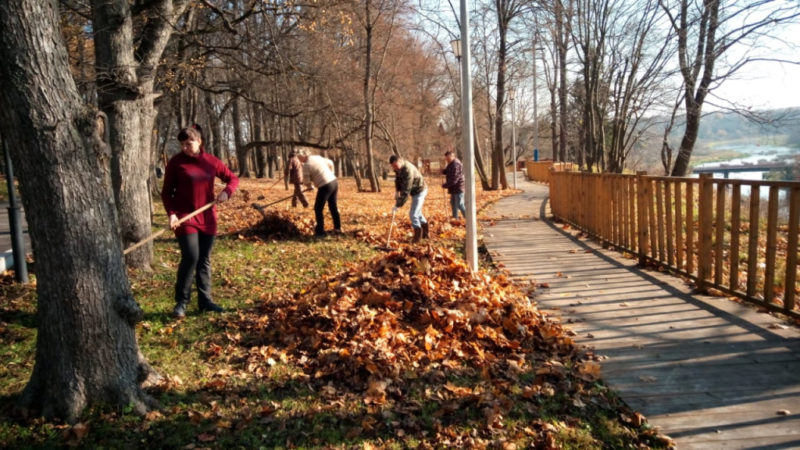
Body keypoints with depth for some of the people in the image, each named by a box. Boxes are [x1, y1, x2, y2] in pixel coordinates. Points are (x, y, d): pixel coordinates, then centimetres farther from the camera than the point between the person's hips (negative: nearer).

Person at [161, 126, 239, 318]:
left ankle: (205, 300, 17)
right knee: (190, 257, -13)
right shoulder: (176, 162, -3)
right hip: (185, 217, -3)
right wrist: (171, 213, -14)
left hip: (207, 217, 4)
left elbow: (233, 178, 12)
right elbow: (167, 192, 0)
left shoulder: (211, 161, 4)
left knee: (204, 259, 8)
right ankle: (181, 302, 2)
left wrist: (227, 191, -8)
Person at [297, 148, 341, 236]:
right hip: (334, 182, 8)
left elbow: (306, 182, -7)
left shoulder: (306, 165, -10)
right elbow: (330, 163, 25)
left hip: (325, 186, -8)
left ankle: (320, 231, 7)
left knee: (318, 209, 5)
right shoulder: (318, 157, 12)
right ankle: (338, 228, 30)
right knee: (333, 206, 21)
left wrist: (310, 185, 16)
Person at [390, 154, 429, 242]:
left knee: (413, 214, -12)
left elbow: (406, 191, -36)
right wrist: (397, 191, -1)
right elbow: (398, 178, 14)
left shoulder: (407, 171, -35)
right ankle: (425, 233, 34)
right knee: (418, 213, 20)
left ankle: (417, 237, -2)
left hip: (419, 191, -10)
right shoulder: (398, 167, -6)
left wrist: (397, 205, -35)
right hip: (415, 191, 10)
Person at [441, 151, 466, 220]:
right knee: (453, 203, 19)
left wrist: (445, 185, -16)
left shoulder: (456, 165, -21)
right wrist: (444, 171, -1)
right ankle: (455, 218, 32)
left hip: (458, 188, -11)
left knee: (460, 205, -9)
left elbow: (454, 179, -25)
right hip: (454, 188, 11)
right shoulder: (451, 164, 11)